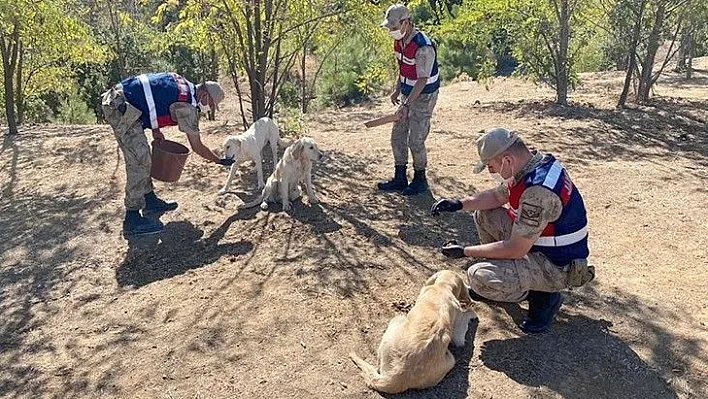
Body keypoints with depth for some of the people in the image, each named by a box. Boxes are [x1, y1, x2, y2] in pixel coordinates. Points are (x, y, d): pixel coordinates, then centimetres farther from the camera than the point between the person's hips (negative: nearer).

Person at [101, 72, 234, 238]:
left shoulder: (183, 83, 13)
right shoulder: (187, 107, -12)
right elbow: (197, 146, -3)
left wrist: (155, 129, 16)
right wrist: (220, 161, 10)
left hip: (114, 98, 10)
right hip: (121, 107, -10)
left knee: (140, 157, 17)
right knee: (140, 162, -9)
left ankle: (150, 201, 29)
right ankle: (132, 220, -5)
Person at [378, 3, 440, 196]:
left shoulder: (423, 46, -26)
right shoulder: (399, 41, 1)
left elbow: (422, 80, -26)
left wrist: (407, 105, -28)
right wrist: (397, 90, 14)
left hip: (423, 96, -9)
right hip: (408, 93, 9)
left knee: (415, 140, -6)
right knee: (397, 136, 8)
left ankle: (420, 179, 13)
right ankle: (400, 178, 18)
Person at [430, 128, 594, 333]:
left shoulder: (538, 191, -34)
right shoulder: (535, 162, -3)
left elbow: (516, 250, -27)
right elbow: (497, 196, 13)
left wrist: (465, 252, -17)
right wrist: (460, 204, -2)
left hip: (558, 267, -9)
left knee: (479, 277, -26)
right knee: (484, 215, 11)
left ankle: (543, 296, -2)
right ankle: (502, 279, 18)